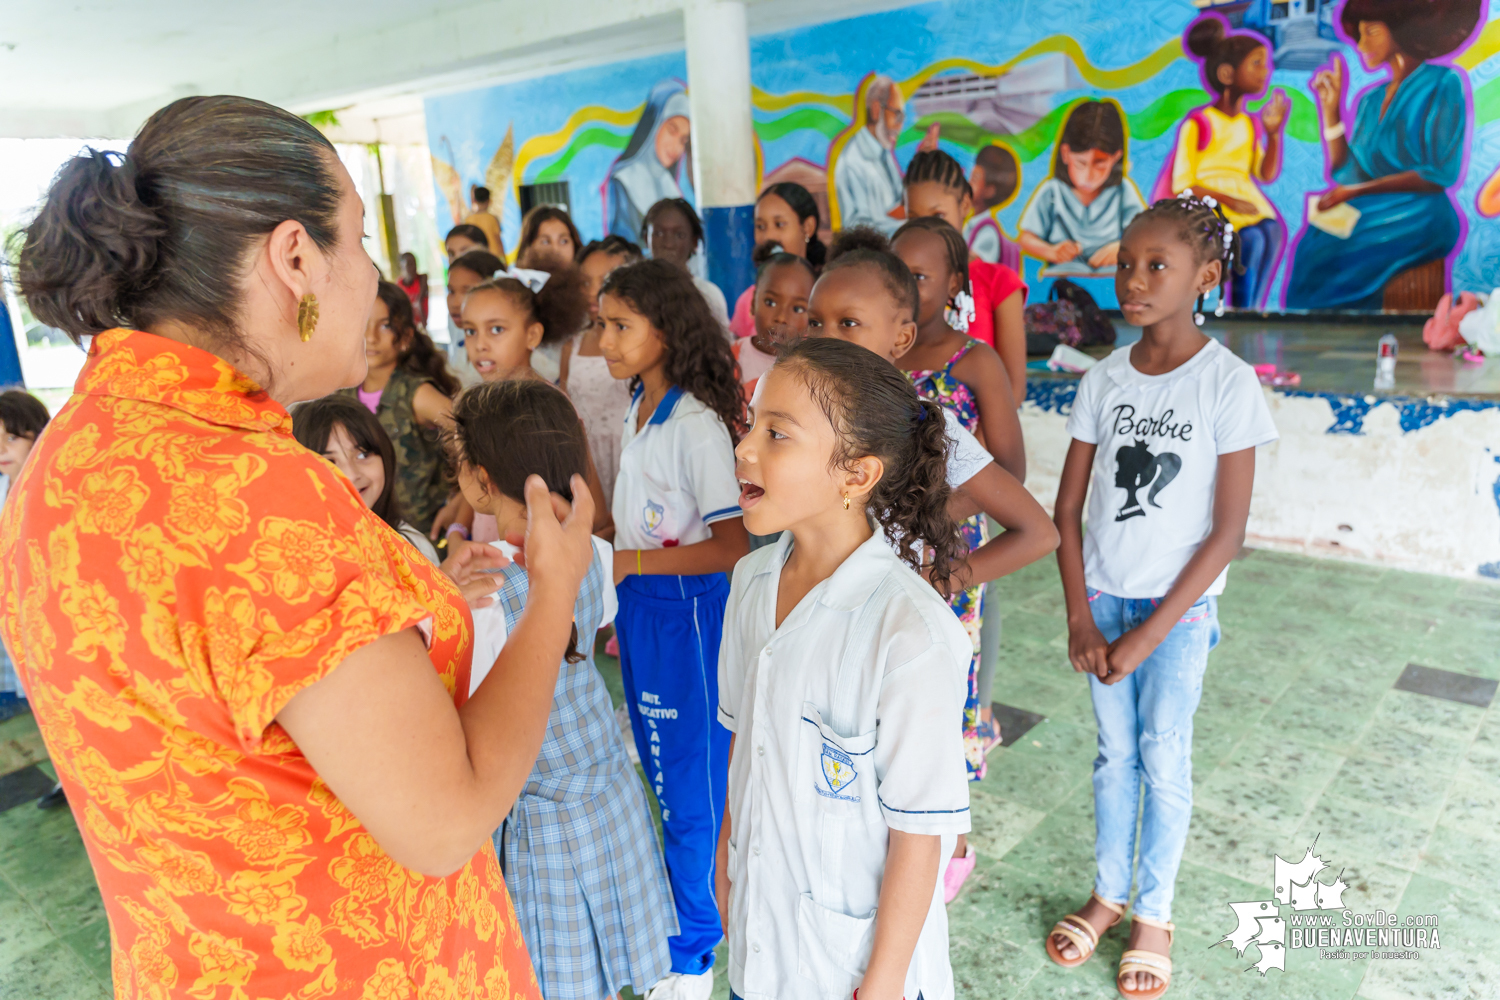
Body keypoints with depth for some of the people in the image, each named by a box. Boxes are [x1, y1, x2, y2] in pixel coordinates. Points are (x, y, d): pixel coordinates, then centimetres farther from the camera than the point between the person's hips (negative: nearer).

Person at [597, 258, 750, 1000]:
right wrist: (620, 599, 13)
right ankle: (676, 906, 43)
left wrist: (629, 562, -21)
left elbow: (732, 545, -22)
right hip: (638, 605, 9)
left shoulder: (697, 425, -20)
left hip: (685, 611, -8)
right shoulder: (636, 410, 5)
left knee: (692, 780, 6)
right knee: (659, 769, 22)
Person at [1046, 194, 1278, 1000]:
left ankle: (1153, 913, 26)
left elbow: (1228, 532, -13)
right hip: (1104, 596, 3)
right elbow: (1066, 510, 2)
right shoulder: (1103, 380, -1)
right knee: (1114, 752, 14)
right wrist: (1080, 618, -5)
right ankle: (1109, 893, 31)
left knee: (1164, 760, 6)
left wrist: (1150, 634, -13)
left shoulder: (1227, 383, -12)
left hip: (1179, 606, -3)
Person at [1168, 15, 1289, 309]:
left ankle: (1252, 311, -19)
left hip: (1244, 204, 7)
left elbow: (1266, 174, 16)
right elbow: (1182, 185, -12)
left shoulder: (1249, 124, 15)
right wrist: (1227, 200, -22)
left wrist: (1274, 133, 3)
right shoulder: (1199, 123, -7)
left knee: (1274, 231, -22)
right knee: (1252, 239, -29)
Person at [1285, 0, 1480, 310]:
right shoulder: (1370, 100, 18)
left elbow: (1441, 174, -11)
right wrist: (1331, 108, 10)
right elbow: (1343, 171, 11)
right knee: (1312, 244, -20)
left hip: (1417, 218, -6)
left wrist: (1358, 191, -18)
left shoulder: (1442, 84, -3)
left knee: (1331, 257, -27)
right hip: (1368, 215, 6)